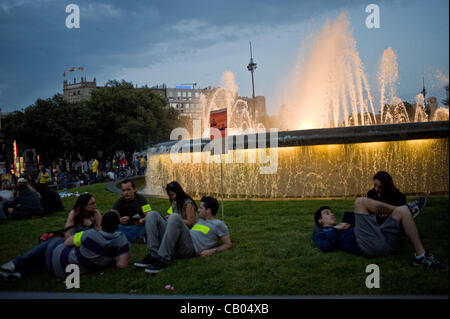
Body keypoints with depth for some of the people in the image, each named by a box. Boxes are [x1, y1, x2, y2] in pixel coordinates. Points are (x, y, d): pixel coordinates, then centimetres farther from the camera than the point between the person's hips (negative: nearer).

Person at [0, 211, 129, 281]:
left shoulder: (90, 235, -22)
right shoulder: (121, 239, -18)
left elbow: (67, 242, -7)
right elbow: (122, 265, -24)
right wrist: (111, 257, -3)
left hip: (61, 264, -3)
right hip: (82, 270, 4)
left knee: (52, 241, 26)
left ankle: (16, 264, 23)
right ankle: (22, 273, 15)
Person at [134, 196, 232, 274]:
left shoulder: (218, 224, 11)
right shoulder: (201, 220, 34)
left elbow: (228, 244, 8)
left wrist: (212, 251, -5)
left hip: (190, 248, -8)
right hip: (174, 246, 8)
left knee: (174, 217, -32)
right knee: (152, 215, -3)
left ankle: (163, 260, -31)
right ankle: (153, 255, -17)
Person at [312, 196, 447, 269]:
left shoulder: (341, 227, 39)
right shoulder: (321, 234, 17)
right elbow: (326, 247, -6)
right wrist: (336, 229, -1)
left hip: (384, 242, 8)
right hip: (368, 245, -8)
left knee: (403, 211, 0)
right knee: (360, 201, -13)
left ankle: (421, 256, -8)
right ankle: (408, 208, 2)